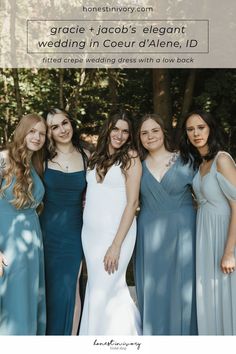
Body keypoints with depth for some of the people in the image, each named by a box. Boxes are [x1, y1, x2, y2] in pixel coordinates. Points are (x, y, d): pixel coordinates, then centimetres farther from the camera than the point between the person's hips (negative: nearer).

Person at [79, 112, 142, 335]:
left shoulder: (130, 159, -5)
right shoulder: (97, 158, 12)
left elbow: (132, 202, -11)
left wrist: (116, 244, -16)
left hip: (116, 232, -5)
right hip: (90, 232, 5)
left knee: (101, 293, -1)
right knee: (115, 289, 12)